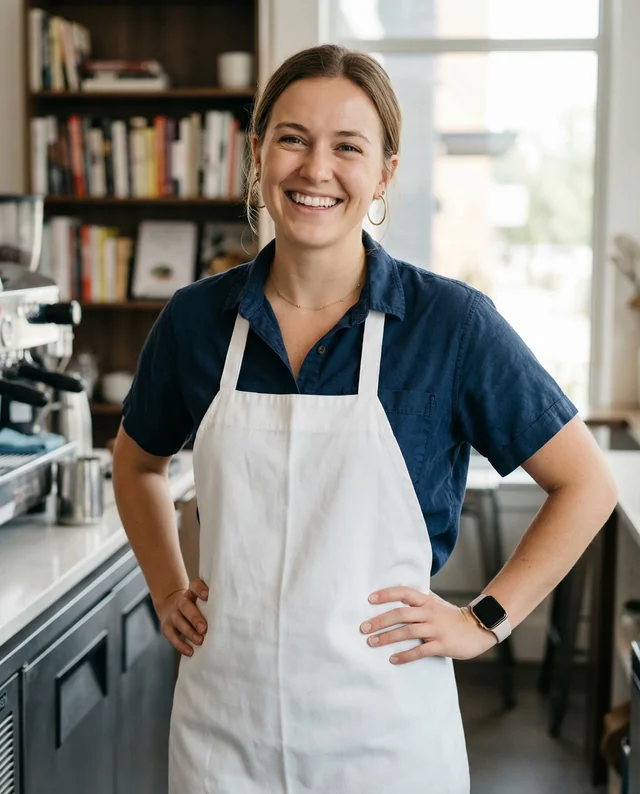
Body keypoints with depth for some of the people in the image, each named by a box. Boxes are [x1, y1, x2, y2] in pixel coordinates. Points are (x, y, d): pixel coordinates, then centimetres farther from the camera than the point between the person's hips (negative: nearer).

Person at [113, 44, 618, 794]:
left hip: (382, 732, -2)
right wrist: (168, 592, 9)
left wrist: (485, 619, -4)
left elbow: (586, 483, -1)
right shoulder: (197, 317, -2)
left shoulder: (452, 322, -10)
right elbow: (137, 461, 18)